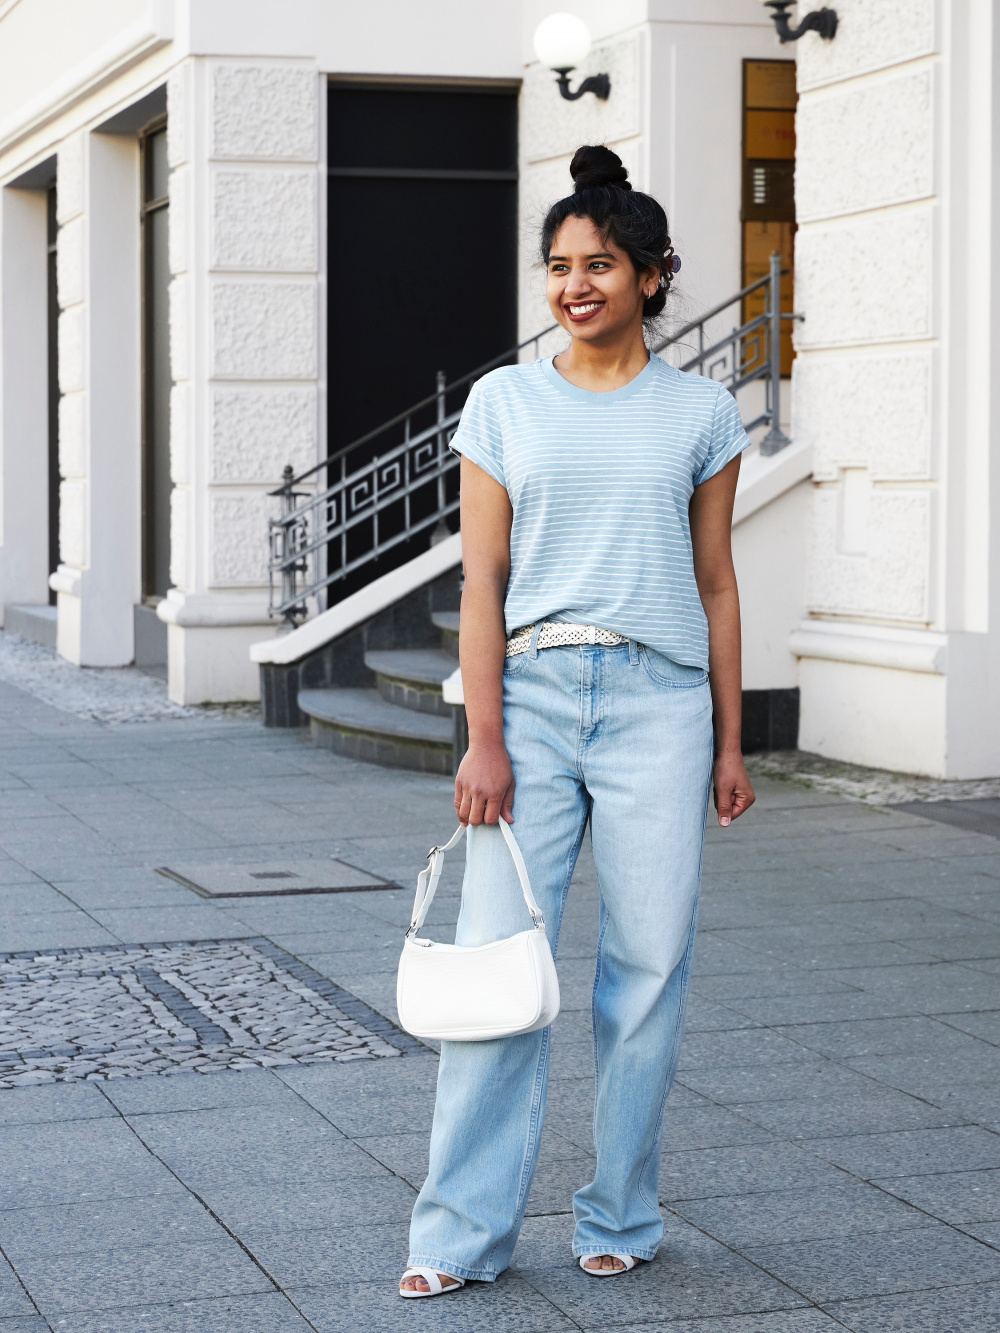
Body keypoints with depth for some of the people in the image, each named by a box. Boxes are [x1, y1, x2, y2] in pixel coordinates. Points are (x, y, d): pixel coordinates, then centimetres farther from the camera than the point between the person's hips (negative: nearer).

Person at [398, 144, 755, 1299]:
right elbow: (483, 578, 2)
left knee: (648, 965, 2)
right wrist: (484, 741, -6)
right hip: (534, 693, 0)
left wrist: (730, 744, 9)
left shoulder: (701, 413, 7)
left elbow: (715, 585, 10)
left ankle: (620, 1216, 16)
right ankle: (463, 1232, 3)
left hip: (660, 701, 0)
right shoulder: (504, 402, 6)